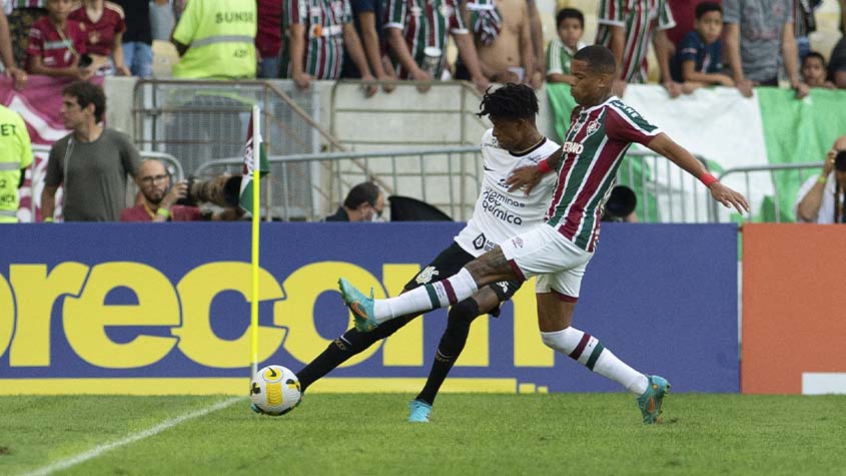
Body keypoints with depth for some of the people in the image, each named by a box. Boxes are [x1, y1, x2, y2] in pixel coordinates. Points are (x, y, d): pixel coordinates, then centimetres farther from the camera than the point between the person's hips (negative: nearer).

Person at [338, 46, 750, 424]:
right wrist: (540, 169, 22)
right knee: (556, 334, 12)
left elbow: (668, 146, -11)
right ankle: (644, 387, 14)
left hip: (566, 235, -11)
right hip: (568, 238, 11)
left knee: (481, 269, -13)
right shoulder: (581, 113, 16)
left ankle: (377, 312, -16)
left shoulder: (614, 115, -11)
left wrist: (712, 183, -15)